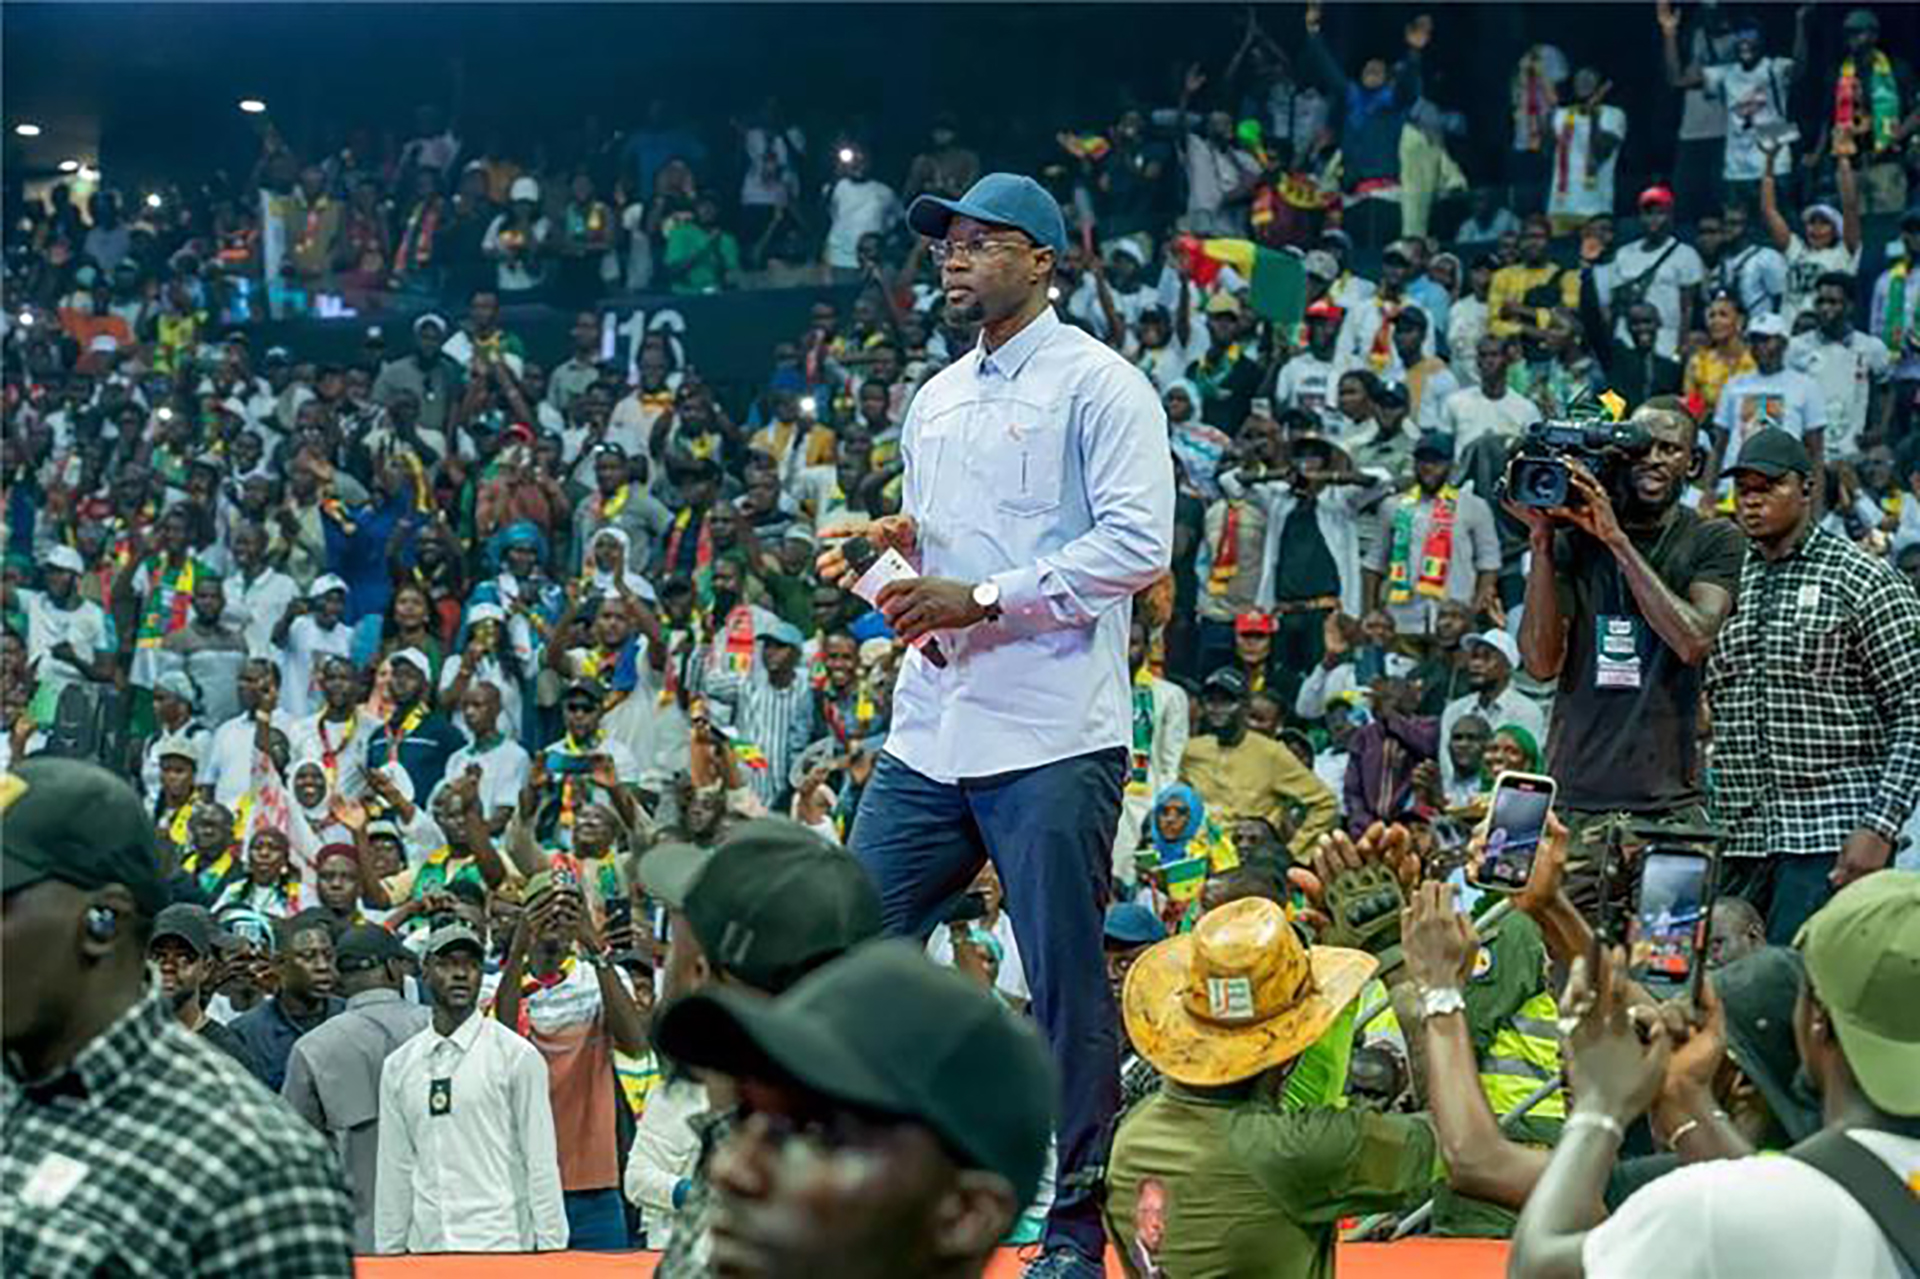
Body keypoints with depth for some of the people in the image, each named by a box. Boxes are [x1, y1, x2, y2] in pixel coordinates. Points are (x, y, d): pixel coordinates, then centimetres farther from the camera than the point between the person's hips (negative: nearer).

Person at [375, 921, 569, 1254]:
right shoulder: (398, 1066, 12)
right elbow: (393, 1169, 14)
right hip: (425, 1250, 4)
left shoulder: (517, 1056, 0)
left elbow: (541, 1163, -2)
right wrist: (388, 1252, 11)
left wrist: (552, 1249, -6)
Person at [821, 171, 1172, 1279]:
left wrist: (981, 598, -17)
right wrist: (902, 549, 5)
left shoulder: (1098, 385, -4)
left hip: (1053, 740, -7)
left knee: (1068, 984, -3)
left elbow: (1138, 544, -14)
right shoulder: (939, 399, 20)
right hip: (931, 733, 7)